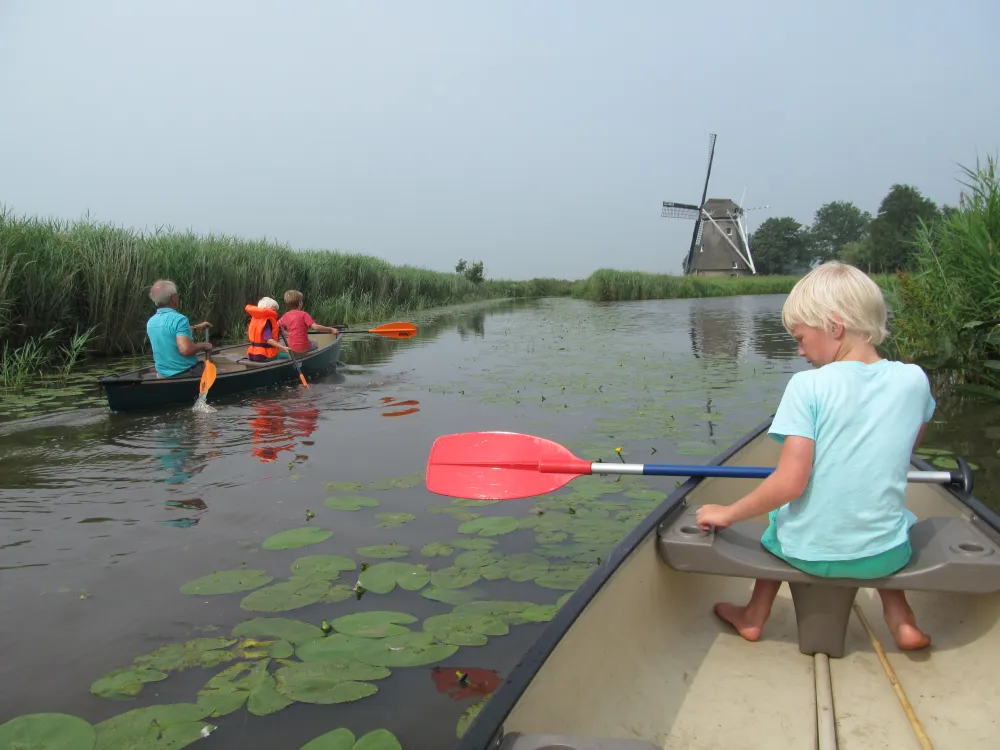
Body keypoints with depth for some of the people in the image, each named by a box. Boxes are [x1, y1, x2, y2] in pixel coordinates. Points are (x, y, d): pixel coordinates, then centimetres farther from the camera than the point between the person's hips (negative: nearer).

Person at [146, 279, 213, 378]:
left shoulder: (151, 323, 5)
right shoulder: (179, 319, -21)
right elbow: (186, 349, -32)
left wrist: (196, 327, 30)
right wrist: (203, 345, -14)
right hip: (186, 373, -8)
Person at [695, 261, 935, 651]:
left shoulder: (807, 386, -18)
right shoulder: (914, 379, -6)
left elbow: (790, 482, -21)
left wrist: (728, 514, -9)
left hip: (808, 553, -3)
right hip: (885, 555, 3)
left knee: (780, 516, 32)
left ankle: (754, 616, 34)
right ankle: (901, 621, 27)